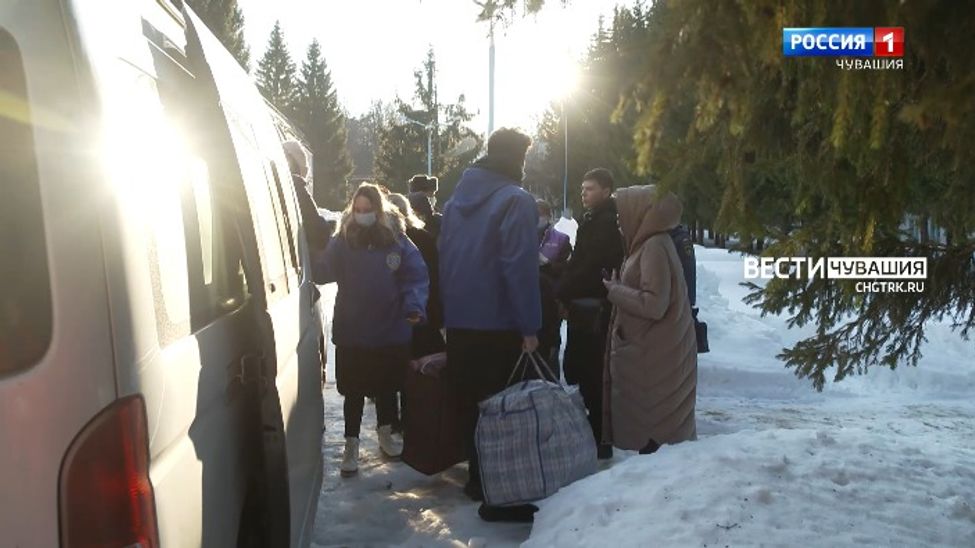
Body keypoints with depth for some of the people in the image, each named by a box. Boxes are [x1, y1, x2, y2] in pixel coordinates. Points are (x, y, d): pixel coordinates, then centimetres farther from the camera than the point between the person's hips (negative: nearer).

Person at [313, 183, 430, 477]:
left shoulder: (398, 241, -4)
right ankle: (351, 446, 19)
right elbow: (322, 273, -13)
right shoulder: (342, 242, -4)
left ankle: (385, 435, 40)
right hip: (351, 333, -1)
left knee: (387, 387, 19)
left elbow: (417, 277, -7)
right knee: (354, 391, 6)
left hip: (391, 331, 1)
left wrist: (414, 305, -22)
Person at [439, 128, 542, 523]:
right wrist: (530, 326, -16)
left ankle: (478, 479, 28)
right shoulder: (515, 200, -13)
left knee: (472, 403, 16)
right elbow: (520, 267, -19)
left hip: (459, 322, 7)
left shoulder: (457, 198, 10)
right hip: (499, 324, -7)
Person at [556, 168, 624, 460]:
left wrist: (563, 293, -13)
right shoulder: (592, 221, 19)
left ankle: (599, 441, 2)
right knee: (579, 370, 15)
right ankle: (589, 433, 26)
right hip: (582, 307, 10)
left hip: (594, 310, -10)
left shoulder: (608, 223, -12)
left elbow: (590, 267, -20)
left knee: (591, 375, -6)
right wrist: (564, 294, 8)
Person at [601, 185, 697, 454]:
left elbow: (654, 304, -25)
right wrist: (618, 287, 4)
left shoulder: (655, 246, -19)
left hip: (655, 353, -9)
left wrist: (614, 290, -14)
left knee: (655, 421, 0)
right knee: (661, 420, 16)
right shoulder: (648, 243, 10)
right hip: (649, 348, 9)